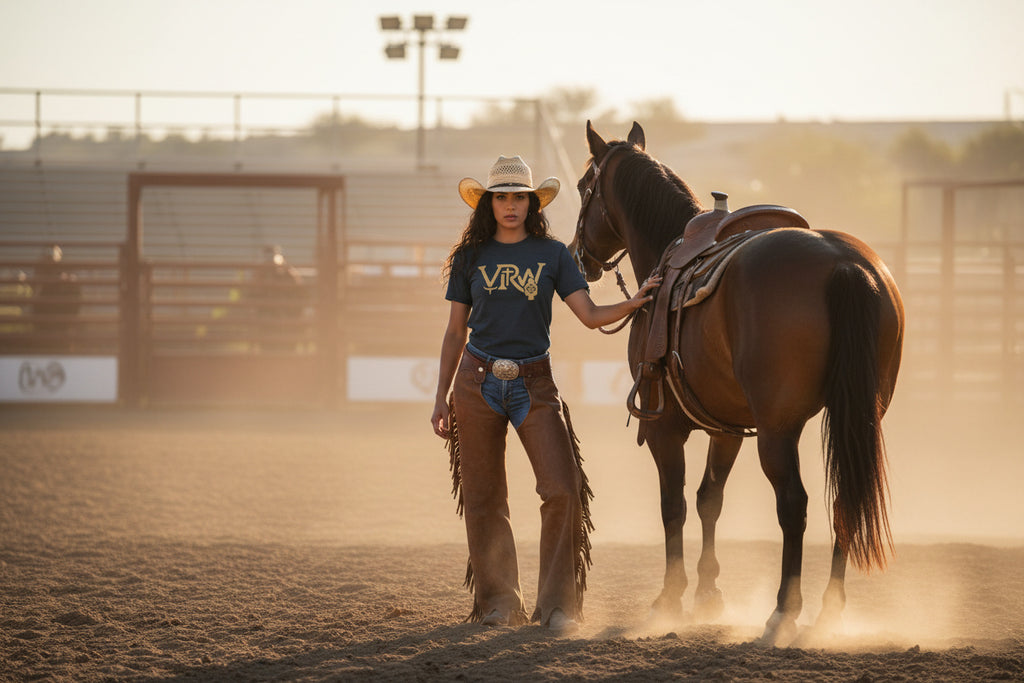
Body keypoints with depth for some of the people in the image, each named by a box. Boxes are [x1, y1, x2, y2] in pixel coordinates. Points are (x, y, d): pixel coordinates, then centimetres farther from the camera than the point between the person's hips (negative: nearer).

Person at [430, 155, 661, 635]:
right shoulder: (471, 256, 7)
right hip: (477, 383, 1)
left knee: (563, 491, -13)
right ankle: (498, 601, 18)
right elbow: (455, 331, 11)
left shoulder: (552, 254, 5)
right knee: (483, 499, 4)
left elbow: (590, 316, -1)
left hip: (534, 385, -1)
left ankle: (558, 604, -4)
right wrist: (441, 398, 7)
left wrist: (635, 303, -18)